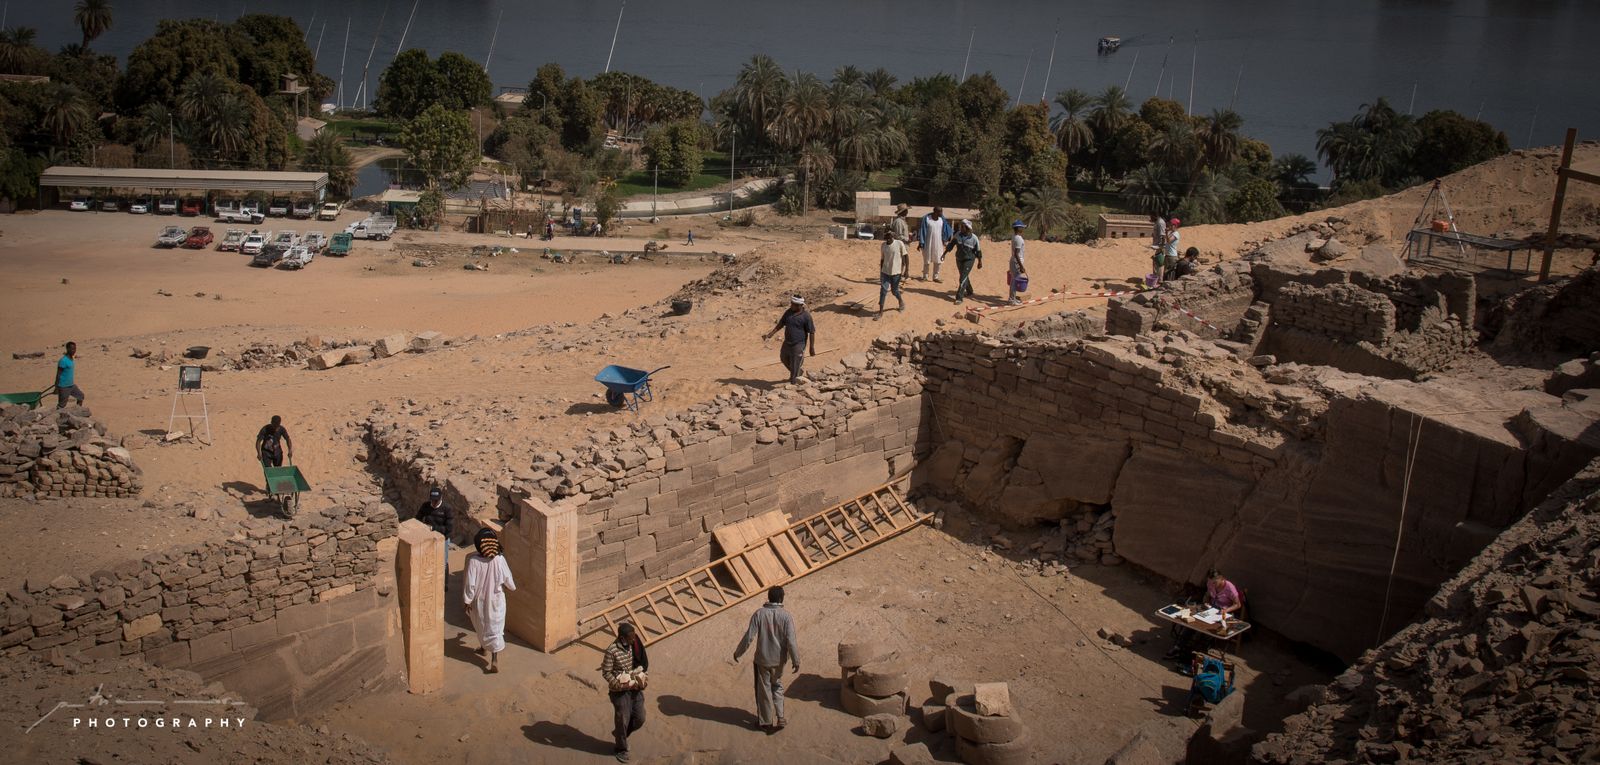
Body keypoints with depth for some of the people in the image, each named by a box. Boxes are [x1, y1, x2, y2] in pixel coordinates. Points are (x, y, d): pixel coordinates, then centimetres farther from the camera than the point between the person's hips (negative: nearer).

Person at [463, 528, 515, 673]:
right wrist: (512, 586, 18)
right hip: (496, 601, 0)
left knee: (482, 626, 25)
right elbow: (508, 581, -5)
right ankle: (495, 660, 4)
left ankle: (485, 648, 47)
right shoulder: (499, 560, -18)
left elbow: (469, 584, -18)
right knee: (495, 629, 9)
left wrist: (467, 601, -6)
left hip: (479, 601, 0)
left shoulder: (473, 561, -23)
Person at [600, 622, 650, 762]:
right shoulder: (612, 650, -22)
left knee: (640, 719, 11)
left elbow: (642, 662, 11)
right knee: (623, 720, 5)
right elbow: (606, 672, -15)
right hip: (620, 691, -6)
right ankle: (622, 749, 26)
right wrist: (618, 685, -20)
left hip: (635, 688, 6)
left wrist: (643, 677, -2)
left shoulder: (635, 644, -5)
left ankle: (619, 734, 37)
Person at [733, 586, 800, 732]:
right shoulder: (786, 616, -12)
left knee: (764, 690, 14)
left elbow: (749, 636, -13)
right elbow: (791, 641, -14)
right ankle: (779, 718, 18)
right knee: (777, 687, 22)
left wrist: (738, 652, 1)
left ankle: (766, 721, 24)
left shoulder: (759, 614, -13)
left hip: (762, 659, -1)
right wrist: (796, 661, -4)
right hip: (779, 659, 1)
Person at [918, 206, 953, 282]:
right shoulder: (926, 218, -13)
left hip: (938, 244, 4)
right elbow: (922, 230, -10)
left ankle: (935, 277, 19)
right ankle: (925, 277, 21)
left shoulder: (942, 219, -1)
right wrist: (921, 243, -10)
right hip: (928, 243, -4)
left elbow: (946, 229, 9)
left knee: (938, 261, 7)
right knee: (927, 261, 8)